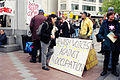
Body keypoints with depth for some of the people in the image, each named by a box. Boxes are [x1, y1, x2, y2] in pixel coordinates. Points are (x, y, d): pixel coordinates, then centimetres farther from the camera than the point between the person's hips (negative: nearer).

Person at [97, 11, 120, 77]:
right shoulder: (104, 23, 0)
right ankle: (105, 70, 21)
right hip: (107, 44, -2)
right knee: (106, 58, 6)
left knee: (114, 58, 12)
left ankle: (114, 71, 27)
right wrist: (102, 39, -10)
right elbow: (100, 33, 3)